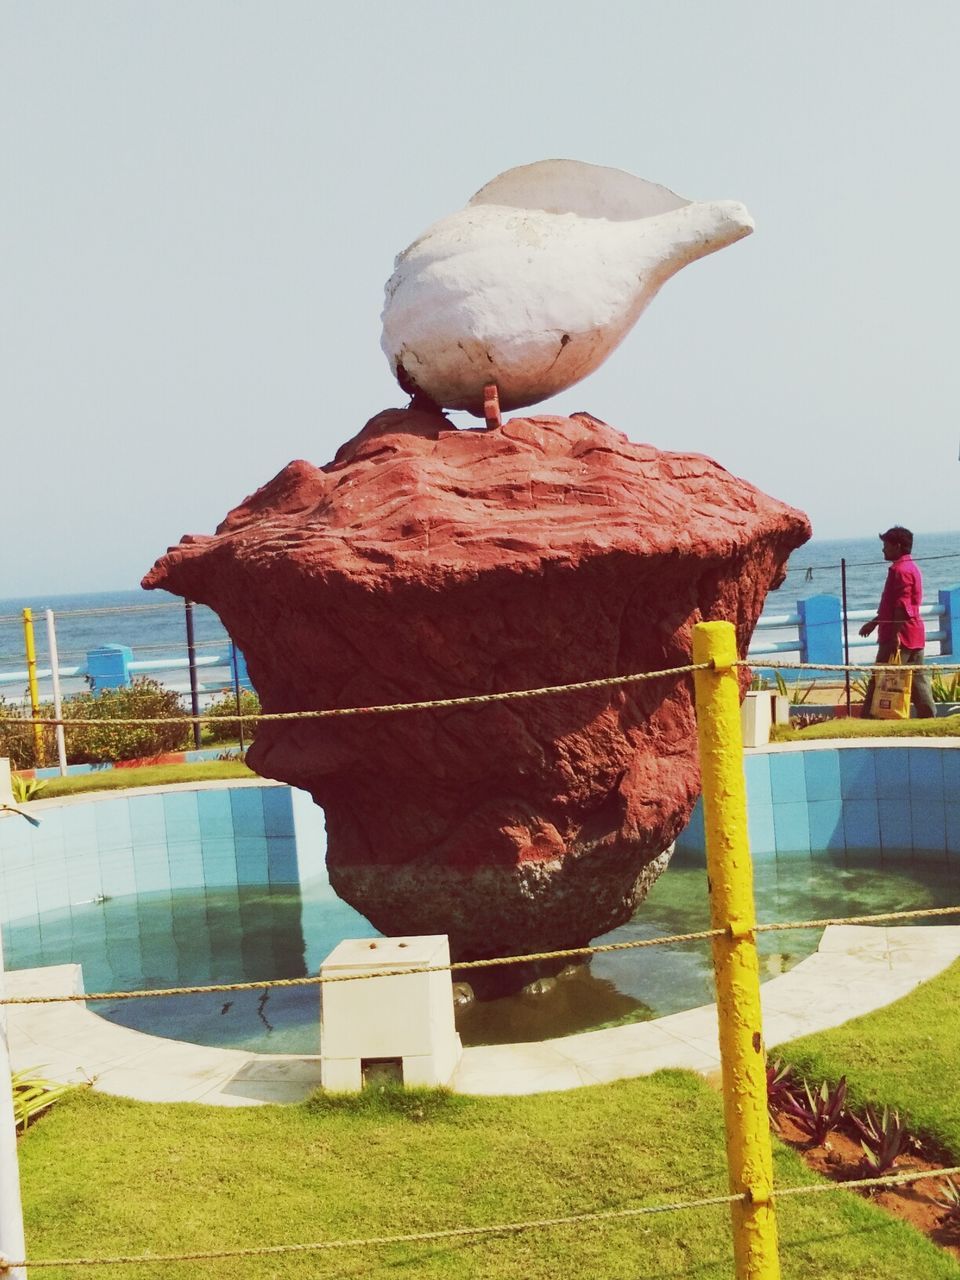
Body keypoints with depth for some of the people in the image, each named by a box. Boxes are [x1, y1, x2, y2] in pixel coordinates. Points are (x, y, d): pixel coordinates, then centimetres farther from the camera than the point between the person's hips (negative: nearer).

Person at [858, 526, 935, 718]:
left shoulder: (900, 570, -12)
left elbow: (902, 606, -20)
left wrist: (895, 634, -23)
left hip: (900, 636, -10)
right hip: (915, 636, 10)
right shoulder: (910, 567, 20)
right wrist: (874, 622, 30)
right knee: (917, 678, 9)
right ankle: (928, 717, 8)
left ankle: (868, 718, -6)